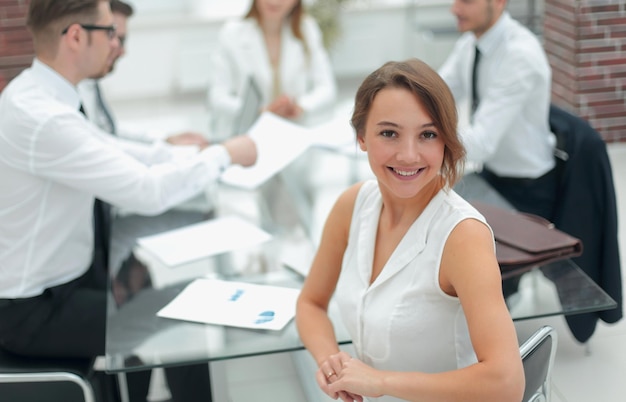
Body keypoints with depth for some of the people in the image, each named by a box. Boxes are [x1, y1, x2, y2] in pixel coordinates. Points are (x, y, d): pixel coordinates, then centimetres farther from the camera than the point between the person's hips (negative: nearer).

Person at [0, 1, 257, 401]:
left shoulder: (39, 94, 1)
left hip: (57, 278, 9)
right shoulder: (40, 117, -30)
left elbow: (113, 153, 16)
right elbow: (148, 192, -30)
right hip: (33, 309, -9)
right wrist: (225, 154, -16)